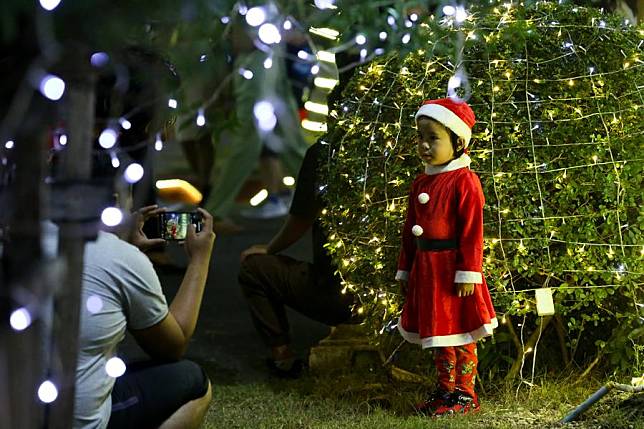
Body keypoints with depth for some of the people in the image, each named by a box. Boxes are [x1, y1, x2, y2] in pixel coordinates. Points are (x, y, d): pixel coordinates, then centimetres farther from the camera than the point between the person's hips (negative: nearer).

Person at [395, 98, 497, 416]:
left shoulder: (464, 181, -13)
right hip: (426, 268, 8)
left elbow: (472, 232, -16)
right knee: (437, 331, 15)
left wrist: (468, 273, -19)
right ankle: (445, 390, 25)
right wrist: (405, 270, 16)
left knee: (459, 332, 1)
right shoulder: (421, 183, 10)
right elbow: (409, 231, 15)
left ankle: (465, 394, 10)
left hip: (452, 267, -8)